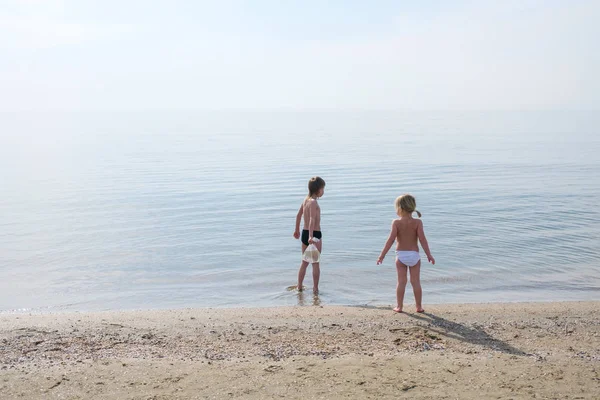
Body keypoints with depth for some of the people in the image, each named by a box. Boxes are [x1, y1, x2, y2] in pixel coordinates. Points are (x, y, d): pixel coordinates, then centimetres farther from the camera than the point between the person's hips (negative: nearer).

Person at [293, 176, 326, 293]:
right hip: (315, 234, -8)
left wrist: (297, 230, 31)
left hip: (305, 233, 8)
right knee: (316, 263, 2)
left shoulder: (306, 199, 8)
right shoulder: (313, 202, -18)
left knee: (304, 262, 18)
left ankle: (299, 286, 25)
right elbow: (312, 220, -29)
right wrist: (311, 236, -38)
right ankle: (315, 288, 8)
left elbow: (298, 215, 19)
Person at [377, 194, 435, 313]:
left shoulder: (396, 223, -8)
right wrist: (429, 255, -9)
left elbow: (391, 239, -14)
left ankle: (399, 306, 9)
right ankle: (419, 307, 12)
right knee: (416, 281, 7)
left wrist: (382, 255, -11)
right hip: (414, 255, 1)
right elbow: (422, 239, -13)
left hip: (401, 255, -1)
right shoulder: (417, 222, -6)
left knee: (401, 281, 5)